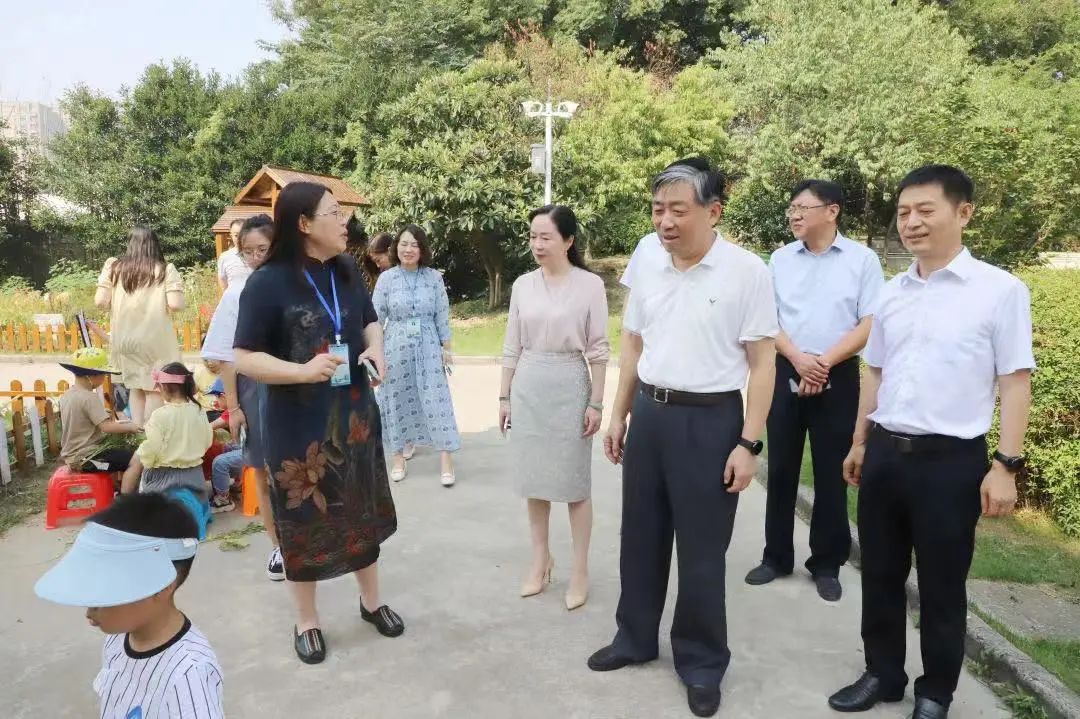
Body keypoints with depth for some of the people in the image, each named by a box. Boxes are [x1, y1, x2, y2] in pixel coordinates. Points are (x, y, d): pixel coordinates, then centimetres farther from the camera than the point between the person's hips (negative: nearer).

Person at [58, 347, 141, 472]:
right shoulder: (89, 398, -21)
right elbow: (107, 427, -27)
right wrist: (130, 427, -14)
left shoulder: (67, 395, 7)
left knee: (121, 451, 25)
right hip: (85, 457, -10)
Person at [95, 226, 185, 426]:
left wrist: (118, 304, 17)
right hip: (155, 339, -3)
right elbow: (176, 305, -14)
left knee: (135, 387, 19)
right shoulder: (165, 270, -7)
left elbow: (100, 302, -3)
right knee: (154, 389, 8)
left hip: (124, 339, 4)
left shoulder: (114, 267, 1)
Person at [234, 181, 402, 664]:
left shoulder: (347, 272, 0)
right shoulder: (267, 283, -15)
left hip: (355, 416, 5)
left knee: (363, 511, 17)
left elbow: (370, 322, 14)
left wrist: (376, 349, -7)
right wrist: (303, 370, -28)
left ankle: (371, 601, 38)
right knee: (304, 520, 10)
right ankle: (306, 620, 31)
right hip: (298, 426, -5)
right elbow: (245, 358, -14)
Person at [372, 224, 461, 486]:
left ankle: (446, 459, 6)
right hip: (396, 348, 0)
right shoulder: (386, 278, -2)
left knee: (436, 400, -1)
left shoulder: (434, 277, -1)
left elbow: (442, 316, 3)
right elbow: (376, 317, -1)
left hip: (428, 348, 0)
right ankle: (399, 457, 24)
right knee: (398, 401, 9)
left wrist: (446, 347, 4)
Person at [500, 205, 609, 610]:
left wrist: (596, 402, -7)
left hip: (569, 386, -4)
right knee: (534, 478, 12)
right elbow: (512, 346, 8)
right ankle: (541, 560, 27)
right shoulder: (522, 285, 4)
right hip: (528, 387, 4)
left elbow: (598, 349, -5)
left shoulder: (590, 285, -7)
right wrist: (504, 396, 8)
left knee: (574, 481, 4)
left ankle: (580, 570, 18)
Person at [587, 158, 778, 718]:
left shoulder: (747, 271, -11)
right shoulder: (647, 271, 5)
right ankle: (635, 638, 39)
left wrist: (749, 443, -14)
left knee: (701, 552, 9)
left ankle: (702, 663, 31)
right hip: (649, 414, 5)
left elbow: (762, 363, -10)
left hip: (709, 420, -5)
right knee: (640, 538, 17)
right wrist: (619, 417, 15)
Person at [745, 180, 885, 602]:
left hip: (838, 378, -2)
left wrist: (824, 363, -13)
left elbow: (870, 324, -5)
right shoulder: (780, 259, 5)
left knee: (831, 474, 6)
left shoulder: (862, 259, -2)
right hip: (785, 373, 2)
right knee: (781, 469, 8)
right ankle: (776, 556, 22)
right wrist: (798, 359, -12)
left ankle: (827, 564, 21)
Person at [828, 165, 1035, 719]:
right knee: (880, 576, 16)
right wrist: (859, 444, 18)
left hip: (951, 460, -5)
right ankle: (882, 674, 36)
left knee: (941, 588, 11)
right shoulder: (891, 293, 7)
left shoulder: (1000, 290, -7)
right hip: (885, 453, 5)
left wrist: (1006, 464, -11)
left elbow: (1015, 382, -7)